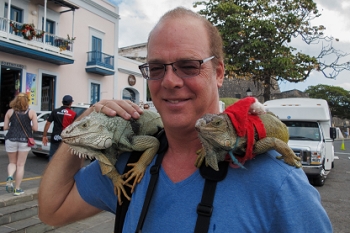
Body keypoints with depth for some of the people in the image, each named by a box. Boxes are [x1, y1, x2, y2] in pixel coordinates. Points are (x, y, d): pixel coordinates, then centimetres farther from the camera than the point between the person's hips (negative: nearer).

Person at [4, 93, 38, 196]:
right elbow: (35, 128, -7)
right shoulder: (31, 112, -4)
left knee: (12, 162, 20)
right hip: (24, 141, -1)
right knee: (20, 165, 7)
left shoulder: (10, 112, 1)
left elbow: (5, 127, 2)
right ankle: (17, 189, 11)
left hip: (11, 140, 1)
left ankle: (10, 177, -8)